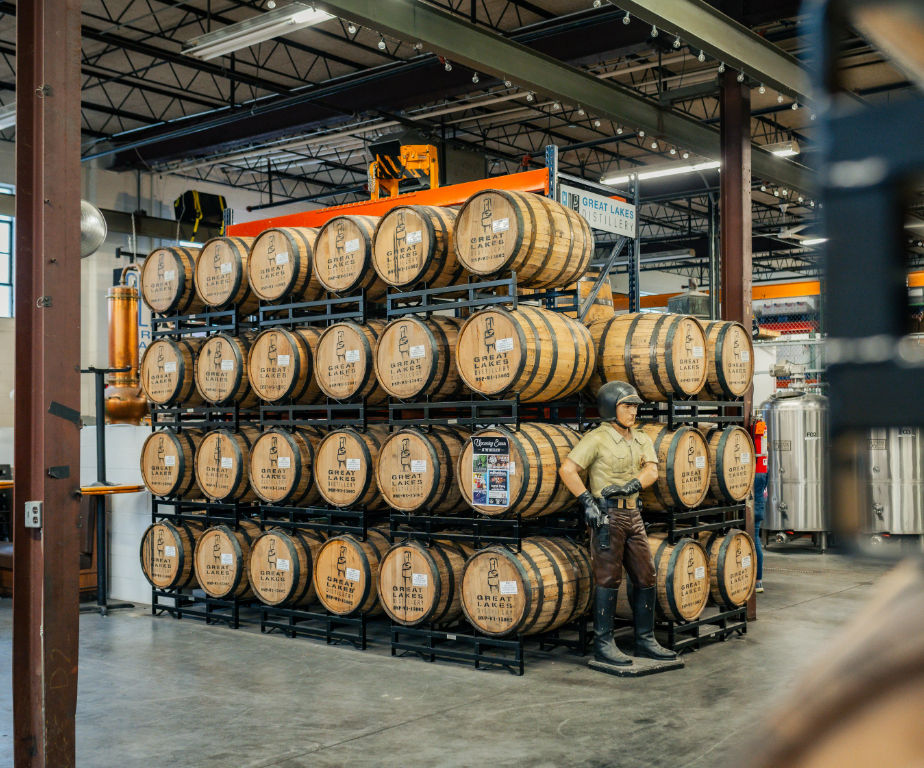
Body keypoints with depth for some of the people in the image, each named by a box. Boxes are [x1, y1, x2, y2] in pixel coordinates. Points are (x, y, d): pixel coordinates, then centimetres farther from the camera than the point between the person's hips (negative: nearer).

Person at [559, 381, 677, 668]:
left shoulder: (642, 440, 14)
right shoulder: (597, 439, -6)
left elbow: (651, 471, -1)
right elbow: (567, 470, -13)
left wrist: (630, 485, -19)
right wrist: (587, 500, -18)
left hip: (633, 514, 7)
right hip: (607, 515, -7)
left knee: (646, 577, 9)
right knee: (608, 579, -4)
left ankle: (645, 640, 20)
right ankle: (603, 644, 5)